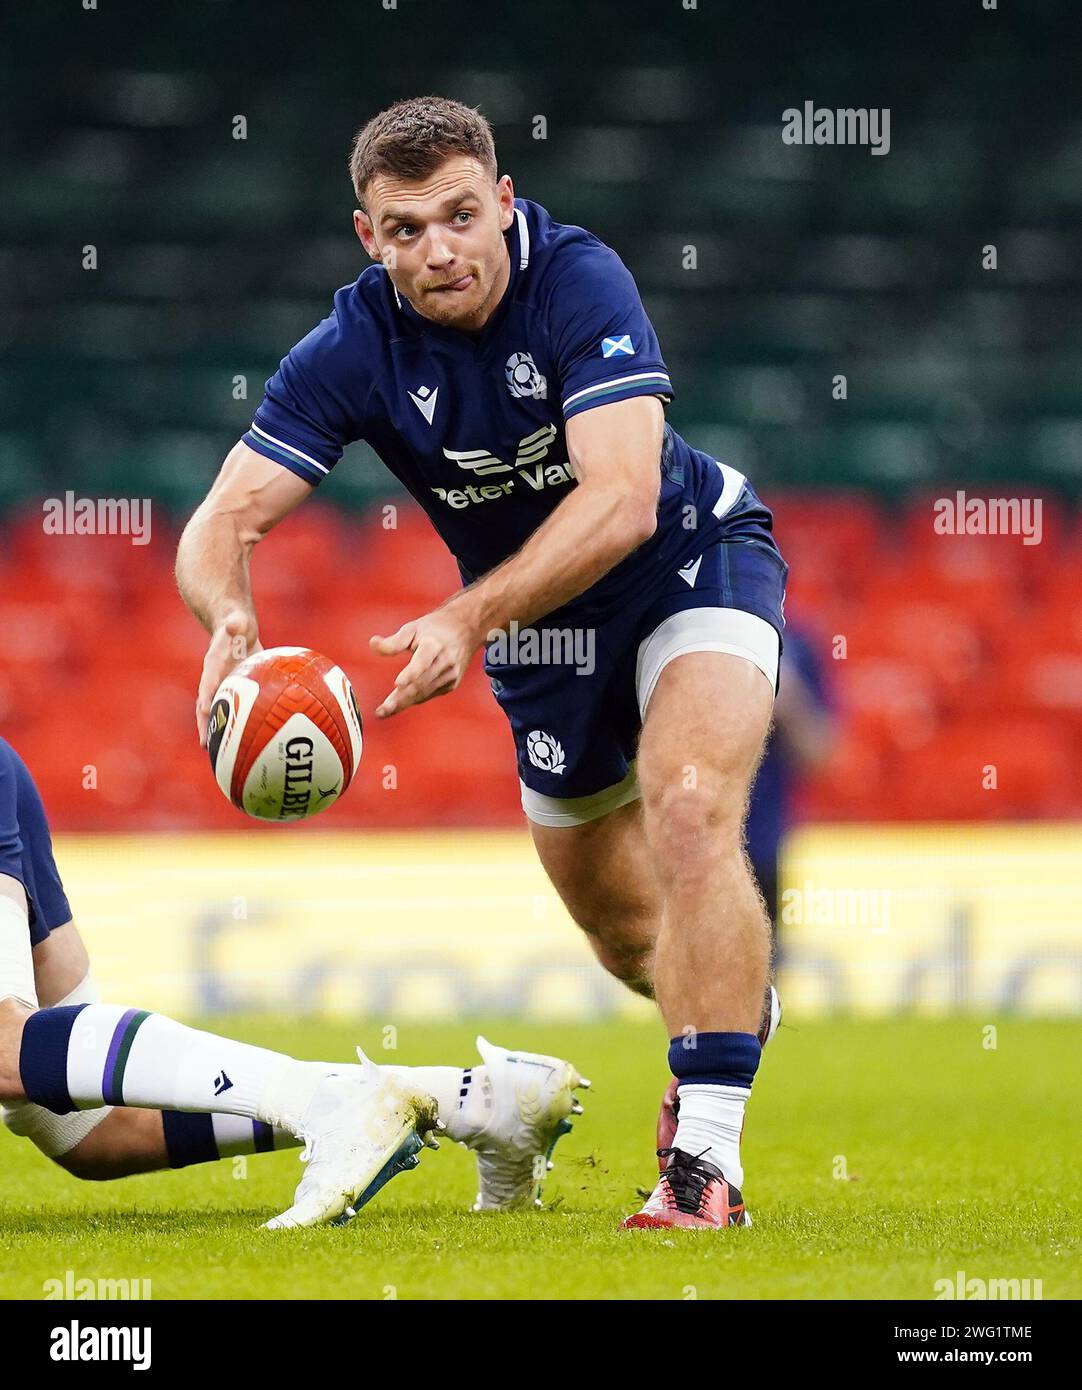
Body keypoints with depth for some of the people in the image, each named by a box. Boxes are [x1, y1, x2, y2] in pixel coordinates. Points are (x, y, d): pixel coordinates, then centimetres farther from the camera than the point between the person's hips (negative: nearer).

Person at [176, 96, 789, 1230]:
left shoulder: (579, 282, -29)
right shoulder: (354, 348, -19)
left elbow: (622, 500, -38)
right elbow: (223, 519, -23)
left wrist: (468, 618, -49)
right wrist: (230, 613, -47)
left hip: (692, 555, -5)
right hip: (540, 623, 5)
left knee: (690, 814, -31)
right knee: (618, 926, 16)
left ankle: (706, 1157, -32)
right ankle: (734, 1003, 52)